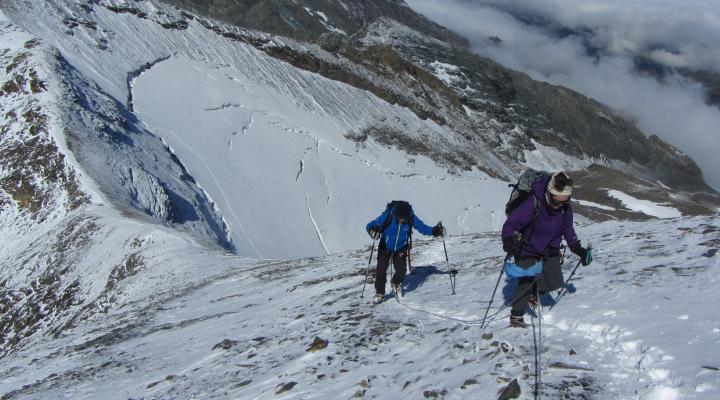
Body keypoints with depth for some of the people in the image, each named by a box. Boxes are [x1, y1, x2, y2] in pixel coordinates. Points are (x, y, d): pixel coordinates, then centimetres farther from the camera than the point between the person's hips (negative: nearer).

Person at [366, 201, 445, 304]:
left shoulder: (411, 219, -24)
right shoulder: (387, 216, -29)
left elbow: (423, 227, -11)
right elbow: (370, 225, -24)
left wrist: (435, 231, -26)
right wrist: (372, 230, -47)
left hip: (401, 249, 1)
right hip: (385, 247, -1)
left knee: (401, 271, -8)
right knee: (381, 270, -10)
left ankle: (396, 283, 27)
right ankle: (379, 293, 11)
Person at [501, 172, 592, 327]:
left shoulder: (565, 207, -13)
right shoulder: (533, 203, -32)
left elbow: (567, 229, 5)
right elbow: (511, 224, -29)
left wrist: (578, 248, -2)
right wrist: (509, 241, -46)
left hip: (549, 251, 6)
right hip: (527, 250, -5)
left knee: (555, 282, 4)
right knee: (527, 282, -11)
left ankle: (534, 293, 34)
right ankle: (516, 316, 5)